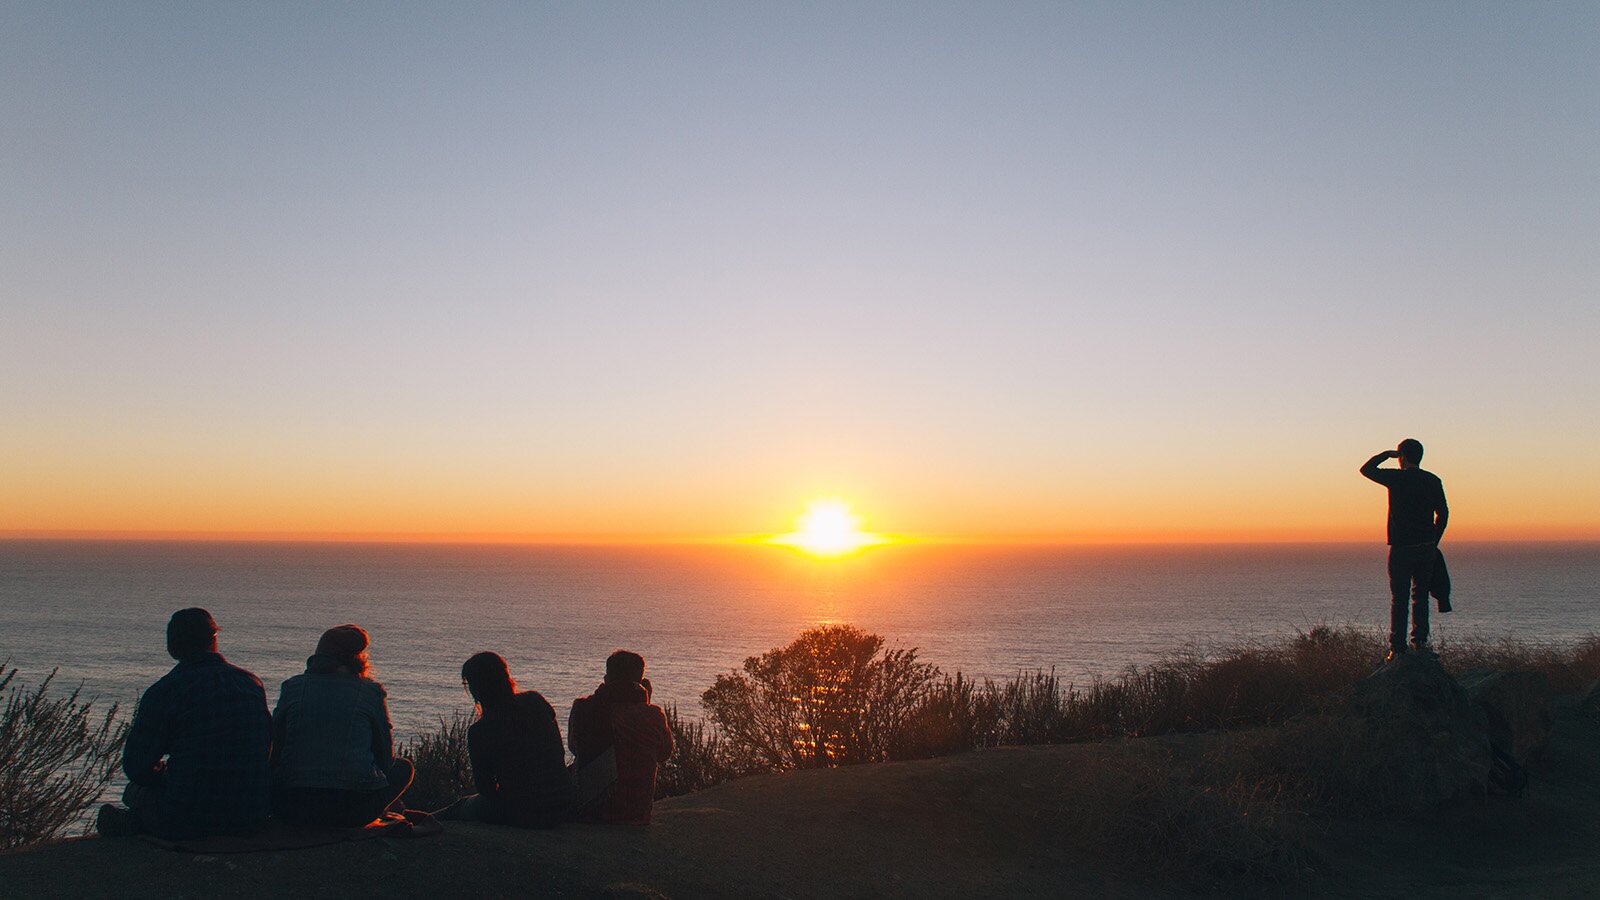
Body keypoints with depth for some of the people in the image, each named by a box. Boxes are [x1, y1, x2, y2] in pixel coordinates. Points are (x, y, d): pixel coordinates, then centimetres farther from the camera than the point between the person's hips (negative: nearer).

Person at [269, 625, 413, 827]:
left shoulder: (292, 687, 7)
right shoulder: (371, 692, 2)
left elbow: (274, 751, 11)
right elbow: (386, 759, 7)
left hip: (291, 809, 2)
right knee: (403, 768, 25)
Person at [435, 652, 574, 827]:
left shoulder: (478, 732, -16)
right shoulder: (536, 701, -3)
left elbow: (485, 788, -5)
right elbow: (559, 752, 5)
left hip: (521, 814, -5)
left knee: (463, 805, 27)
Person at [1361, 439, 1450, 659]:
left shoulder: (1396, 478, -9)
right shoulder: (1433, 481, 4)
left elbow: (1365, 469, 5)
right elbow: (1443, 514, 8)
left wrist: (1387, 454, 14)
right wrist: (1433, 542, 17)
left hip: (1401, 548, -4)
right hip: (1427, 548, 4)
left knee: (1399, 599, 0)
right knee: (1420, 595, 15)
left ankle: (1398, 647, -1)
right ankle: (1420, 640, 11)